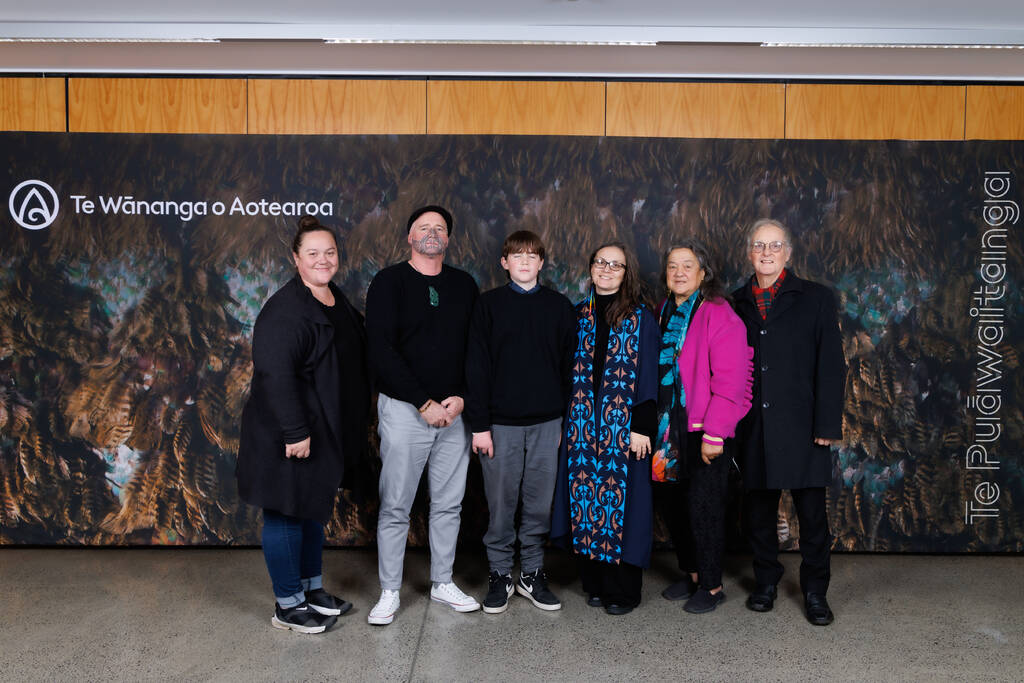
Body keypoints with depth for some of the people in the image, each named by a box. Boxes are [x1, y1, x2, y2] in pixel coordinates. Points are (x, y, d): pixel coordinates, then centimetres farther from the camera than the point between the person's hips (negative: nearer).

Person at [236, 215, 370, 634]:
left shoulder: (337, 301, 10)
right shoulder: (285, 310, -19)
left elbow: (353, 362, 19)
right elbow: (275, 374, -27)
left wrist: (355, 425, 17)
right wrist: (295, 432, -27)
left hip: (326, 432, 9)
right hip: (289, 437, -9)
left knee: (315, 509, 20)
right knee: (287, 513, 3)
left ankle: (312, 589, 35)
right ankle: (288, 605, 17)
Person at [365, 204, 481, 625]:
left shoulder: (464, 285, 9)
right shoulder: (389, 282, -2)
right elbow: (382, 352, -11)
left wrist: (462, 397, -7)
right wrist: (424, 403, -14)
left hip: (454, 411, 4)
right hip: (404, 409, -4)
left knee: (449, 504, 11)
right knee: (395, 506, 2)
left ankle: (443, 583, 27)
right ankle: (389, 592, 16)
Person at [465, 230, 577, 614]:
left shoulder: (560, 307, 6)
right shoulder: (489, 304, 1)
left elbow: (568, 366, 7)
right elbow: (476, 367, -2)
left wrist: (567, 420, 2)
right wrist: (479, 424, -7)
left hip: (546, 423, 2)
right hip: (501, 422, -1)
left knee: (539, 503, 8)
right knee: (501, 503, 6)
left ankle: (532, 574, 24)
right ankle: (500, 574, 21)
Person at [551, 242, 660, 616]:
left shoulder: (641, 318, -2)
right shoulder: (580, 315, 10)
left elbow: (647, 375, -5)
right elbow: (571, 371, 12)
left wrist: (642, 426, -11)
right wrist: (565, 421, 8)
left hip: (623, 426, -4)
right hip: (583, 425, 4)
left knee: (621, 498, -1)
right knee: (586, 498, 6)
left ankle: (624, 589, 12)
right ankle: (596, 582, 20)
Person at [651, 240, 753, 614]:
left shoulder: (718, 314, -11)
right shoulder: (665, 314, 11)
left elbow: (729, 379, -16)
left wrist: (714, 432, -18)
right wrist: (655, 424, 10)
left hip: (704, 430, -7)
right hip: (669, 426, 7)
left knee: (703, 506, 0)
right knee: (669, 502, 12)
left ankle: (712, 585, 18)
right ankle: (692, 574, 30)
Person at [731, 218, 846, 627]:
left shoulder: (816, 299, 2)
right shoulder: (736, 304, 9)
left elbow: (831, 366, -2)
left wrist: (828, 424, -9)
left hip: (801, 427, -2)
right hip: (754, 429, 2)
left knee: (812, 512, 4)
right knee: (759, 510, 11)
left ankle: (815, 593, 20)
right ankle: (766, 584, 28)